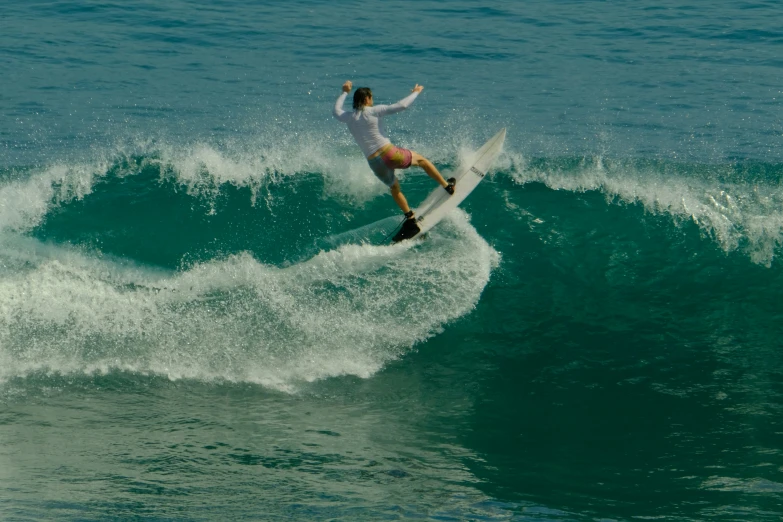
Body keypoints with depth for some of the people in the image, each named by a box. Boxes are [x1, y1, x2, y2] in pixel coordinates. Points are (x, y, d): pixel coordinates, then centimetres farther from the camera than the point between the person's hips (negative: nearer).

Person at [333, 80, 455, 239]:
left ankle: (411, 219, 27)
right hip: (388, 153, -5)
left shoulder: (349, 118, 8)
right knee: (421, 160, 19)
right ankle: (447, 186, 26)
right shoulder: (373, 111, -7)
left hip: (374, 164, 5)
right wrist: (415, 93, 4)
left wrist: (344, 92, 45)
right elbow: (401, 106, -12)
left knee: (394, 188, 28)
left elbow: (337, 110, 32)